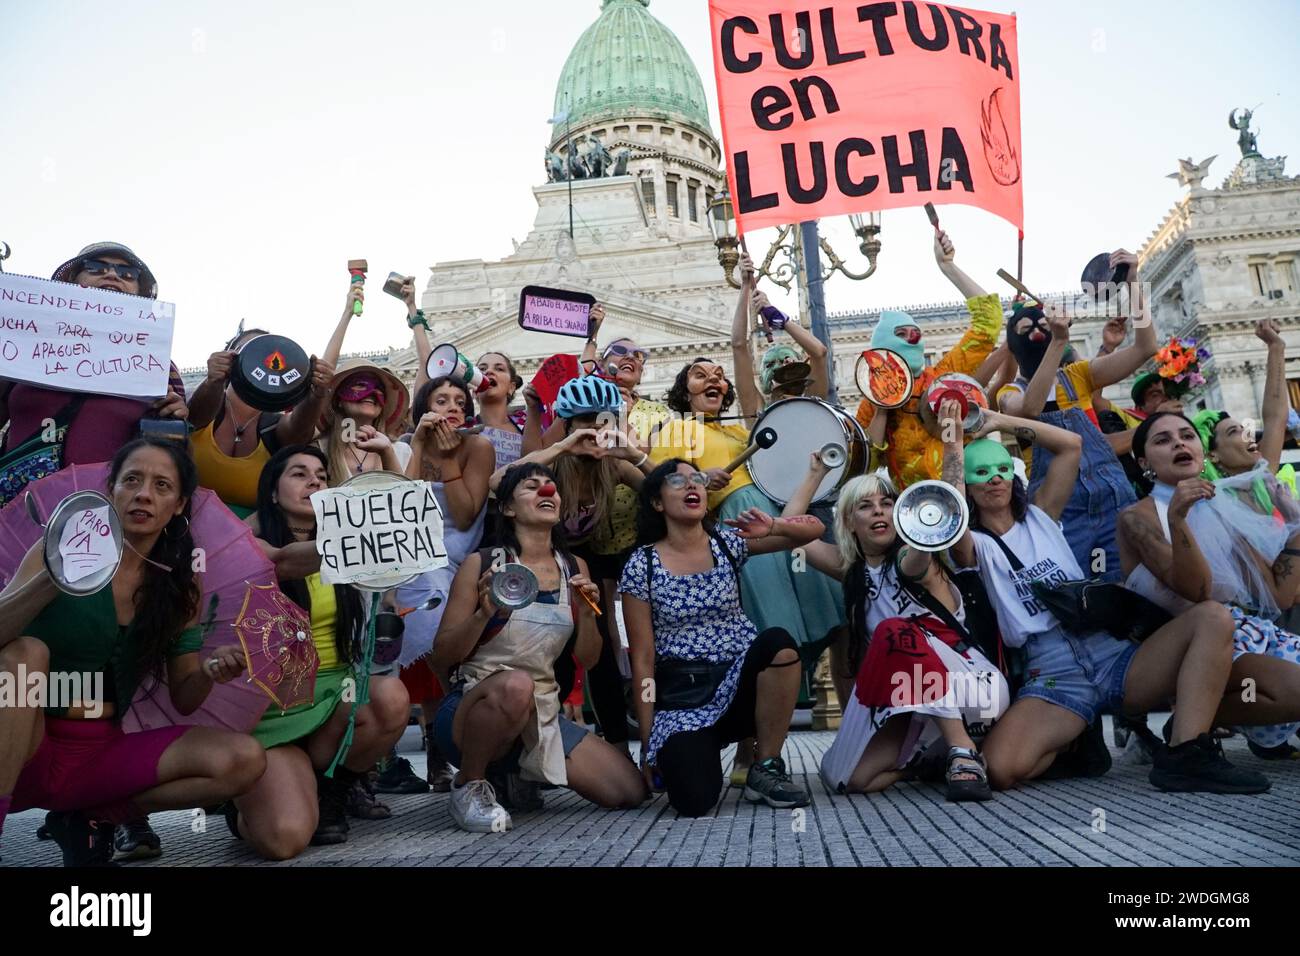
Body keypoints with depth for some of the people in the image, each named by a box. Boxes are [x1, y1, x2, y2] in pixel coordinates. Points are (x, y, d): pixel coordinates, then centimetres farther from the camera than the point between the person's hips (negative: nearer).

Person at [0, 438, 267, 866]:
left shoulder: (180, 586, 2)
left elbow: (183, 699, 3)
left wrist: (207, 673, -19)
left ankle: (90, 818, 0)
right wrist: (54, 580, -37)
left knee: (243, 759, -17)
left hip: (102, 752, 3)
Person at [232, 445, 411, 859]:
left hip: (334, 687, 4)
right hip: (269, 699, -4)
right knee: (285, 838, -23)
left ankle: (326, 792, -1)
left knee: (391, 698, -31)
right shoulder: (249, 540, -6)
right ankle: (247, 804, 16)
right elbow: (283, 563, -30)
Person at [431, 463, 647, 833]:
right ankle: (469, 785, -11)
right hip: (472, 708, -5)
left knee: (630, 791, -3)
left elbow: (587, 660, 8)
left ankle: (518, 773, 20)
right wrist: (485, 614, -23)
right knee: (515, 684, -40)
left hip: (541, 714, 6)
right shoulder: (482, 564, -7)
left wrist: (587, 613, -11)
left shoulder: (574, 568, 6)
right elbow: (442, 658, -7)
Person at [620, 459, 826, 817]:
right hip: (681, 696, -2)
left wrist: (773, 527, -22)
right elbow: (642, 659, -4)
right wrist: (647, 741, -3)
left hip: (738, 680, 2)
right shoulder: (641, 566, -6)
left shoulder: (727, 542, 1)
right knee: (694, 801, -24)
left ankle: (766, 768, -11)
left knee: (778, 643, -31)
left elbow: (814, 529, 1)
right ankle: (678, 752, 15)